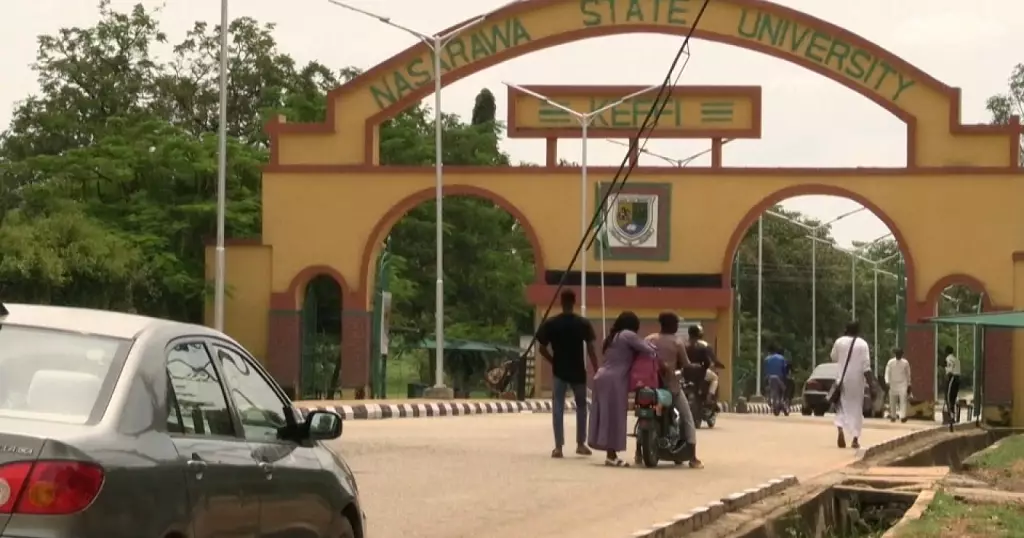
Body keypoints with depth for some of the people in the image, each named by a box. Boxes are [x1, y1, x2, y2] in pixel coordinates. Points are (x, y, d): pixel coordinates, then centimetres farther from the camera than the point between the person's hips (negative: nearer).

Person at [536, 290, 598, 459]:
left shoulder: (550, 324, -4)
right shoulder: (584, 324, -4)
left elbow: (542, 348, -3)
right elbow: (590, 349, -6)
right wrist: (596, 371, -1)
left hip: (559, 371, -1)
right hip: (578, 372, 1)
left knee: (558, 408, 1)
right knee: (581, 407, 16)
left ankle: (558, 446, -6)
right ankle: (581, 444, 19)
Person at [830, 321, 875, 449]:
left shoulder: (839, 342, -1)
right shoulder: (862, 344, -8)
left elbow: (834, 358, 16)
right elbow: (866, 367, -12)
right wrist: (871, 386, -11)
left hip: (842, 379, 1)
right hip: (857, 380, -1)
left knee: (841, 406, 9)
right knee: (856, 409, 11)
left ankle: (840, 429, -20)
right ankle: (855, 439, 8)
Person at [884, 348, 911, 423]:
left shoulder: (905, 363, 0)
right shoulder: (890, 362, -2)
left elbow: (908, 374, 10)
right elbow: (887, 373, -5)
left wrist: (909, 385, 12)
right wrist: (887, 382, -21)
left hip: (903, 384, -1)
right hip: (893, 384, 1)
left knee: (903, 399, -16)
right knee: (892, 401, 7)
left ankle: (903, 416, -24)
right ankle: (893, 416, 23)